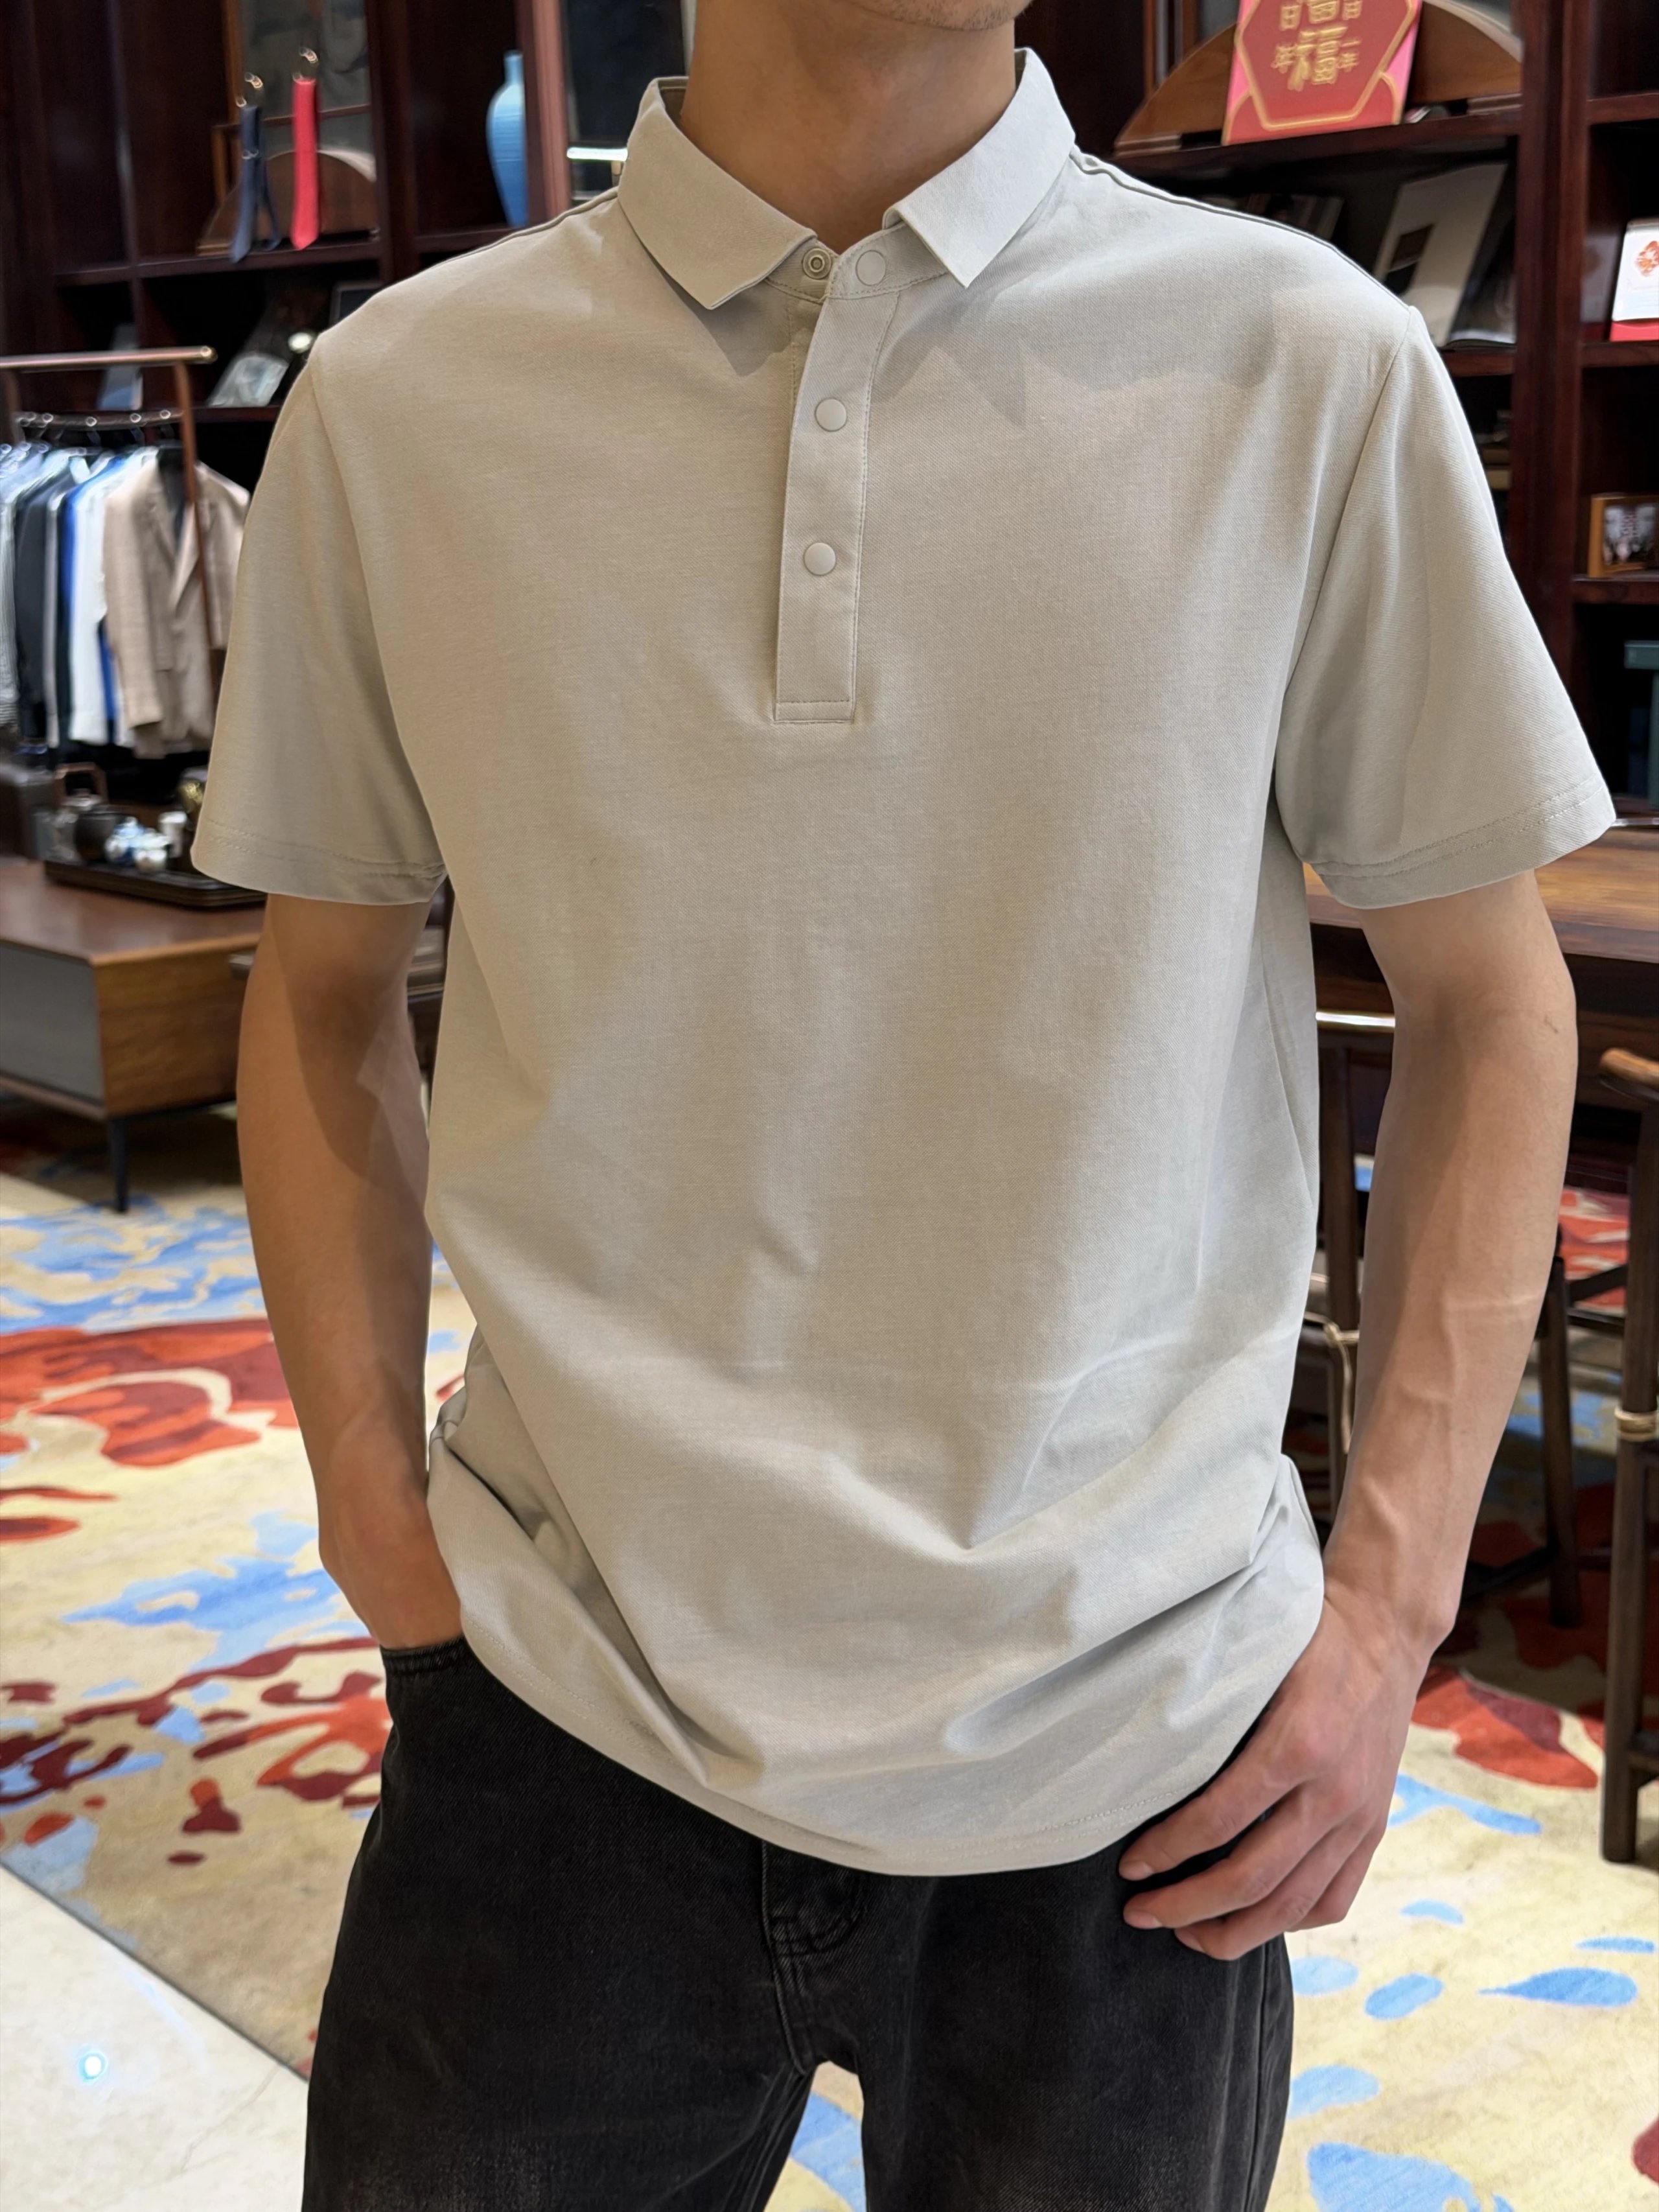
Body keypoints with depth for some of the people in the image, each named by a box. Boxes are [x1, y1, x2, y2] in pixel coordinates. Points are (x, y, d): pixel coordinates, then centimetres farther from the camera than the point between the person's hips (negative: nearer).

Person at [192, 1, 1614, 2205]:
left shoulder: (1306, 370, -5)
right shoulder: (400, 405, -2)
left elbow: (1483, 995, 2)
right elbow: (324, 994, 8)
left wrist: (1392, 1603, -3)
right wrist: (379, 1525, 0)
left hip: (1123, 1751, 0)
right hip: (570, 1710, 1)